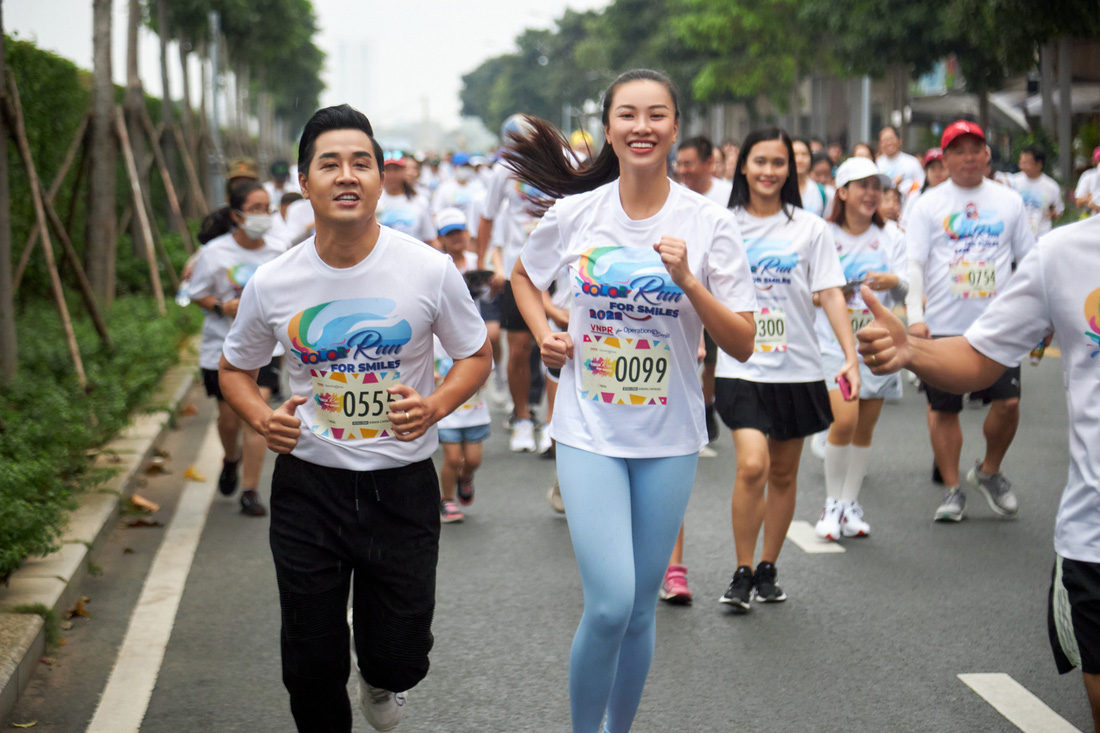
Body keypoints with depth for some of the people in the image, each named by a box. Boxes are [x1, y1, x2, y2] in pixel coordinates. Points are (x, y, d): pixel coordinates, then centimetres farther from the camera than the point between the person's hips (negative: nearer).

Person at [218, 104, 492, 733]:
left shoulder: (431, 269, -9)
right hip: (308, 485, 1)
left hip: (402, 486, -1)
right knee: (311, 668, 7)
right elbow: (235, 368, 11)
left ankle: (379, 679, 42)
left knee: (400, 662, 5)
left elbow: (476, 356, 4)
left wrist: (435, 405, -16)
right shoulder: (271, 285, -5)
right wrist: (262, 418, -10)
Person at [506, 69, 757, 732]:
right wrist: (544, 335, 2)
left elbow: (742, 344, -7)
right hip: (589, 431, -1)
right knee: (610, 604, -13)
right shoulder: (575, 214, -3)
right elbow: (524, 276, 19)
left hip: (669, 437, 1)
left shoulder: (709, 223, -5)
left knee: (641, 607, 10)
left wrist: (687, 280, -20)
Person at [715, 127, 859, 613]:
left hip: (797, 370, 2)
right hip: (741, 368, -1)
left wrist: (850, 355, -11)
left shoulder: (809, 228, 2)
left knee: (783, 474, 10)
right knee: (752, 465, -17)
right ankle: (742, 573, -2)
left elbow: (830, 294, -2)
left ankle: (768, 570, 26)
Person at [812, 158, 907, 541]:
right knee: (845, 419, -17)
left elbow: (902, 294, -1)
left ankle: (851, 503, 20)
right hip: (835, 342, -3)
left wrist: (894, 282, -23)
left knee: (865, 428, 6)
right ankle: (832, 504, -2)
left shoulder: (890, 241, 9)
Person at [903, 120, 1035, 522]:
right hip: (943, 325, -1)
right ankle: (951, 489, 18)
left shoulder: (1009, 201, 9)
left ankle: (989, 471, 18)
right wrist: (915, 318, -12)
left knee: (1008, 402, -8)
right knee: (943, 409, 4)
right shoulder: (929, 203, 3)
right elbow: (913, 263, -1)